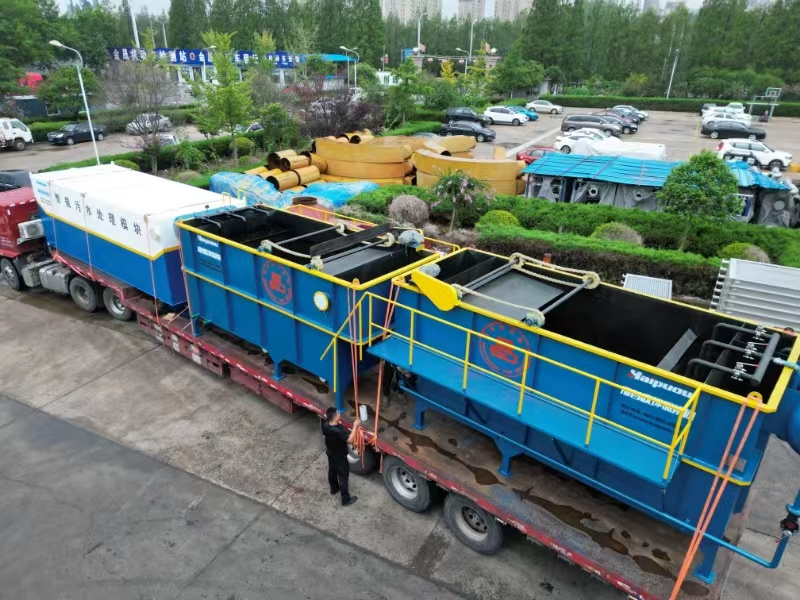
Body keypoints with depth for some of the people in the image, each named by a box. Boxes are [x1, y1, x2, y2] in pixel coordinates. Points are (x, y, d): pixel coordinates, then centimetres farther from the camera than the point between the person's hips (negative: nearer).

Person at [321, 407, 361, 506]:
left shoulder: (325, 425, -16)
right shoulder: (338, 430, -41)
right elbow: (349, 440, -35)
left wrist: (338, 424, 6)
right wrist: (355, 426, -31)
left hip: (330, 453, 8)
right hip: (339, 457, -8)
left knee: (332, 471, 30)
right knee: (343, 477, 9)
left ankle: (334, 488, 54)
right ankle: (346, 499, 25)